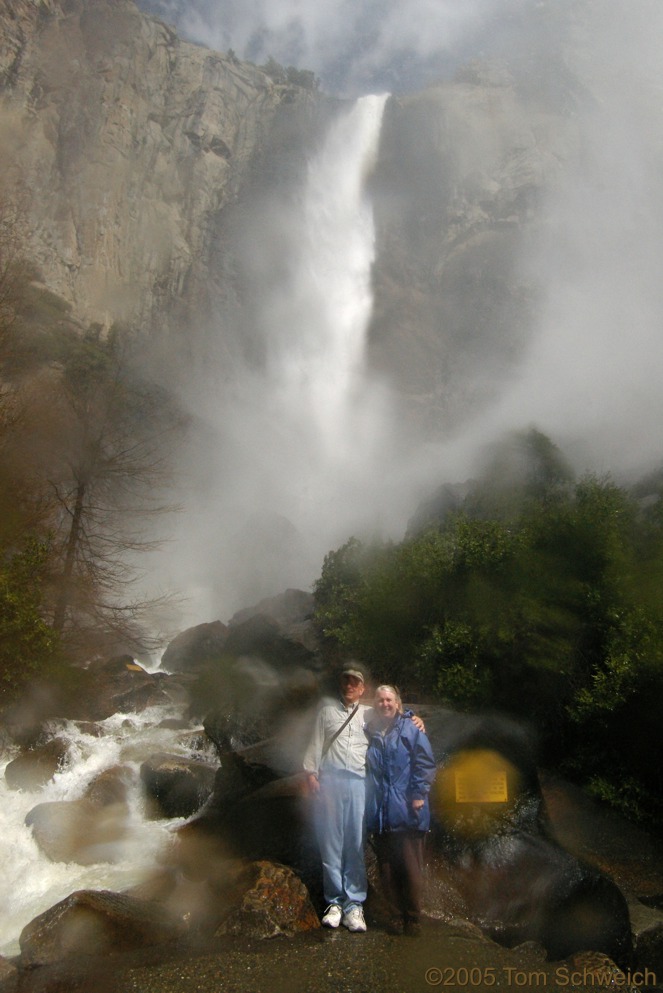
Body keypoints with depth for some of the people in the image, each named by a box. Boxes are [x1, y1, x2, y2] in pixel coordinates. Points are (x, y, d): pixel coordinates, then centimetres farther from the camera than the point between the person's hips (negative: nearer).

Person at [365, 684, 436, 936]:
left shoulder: (411, 729, 1)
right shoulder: (370, 733, 11)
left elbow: (425, 763, -3)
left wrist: (419, 794, -11)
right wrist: (370, 806, 12)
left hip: (407, 812, -3)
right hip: (380, 815, 4)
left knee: (411, 868, 2)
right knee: (386, 868, 9)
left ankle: (413, 918, 16)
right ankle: (397, 916, 22)